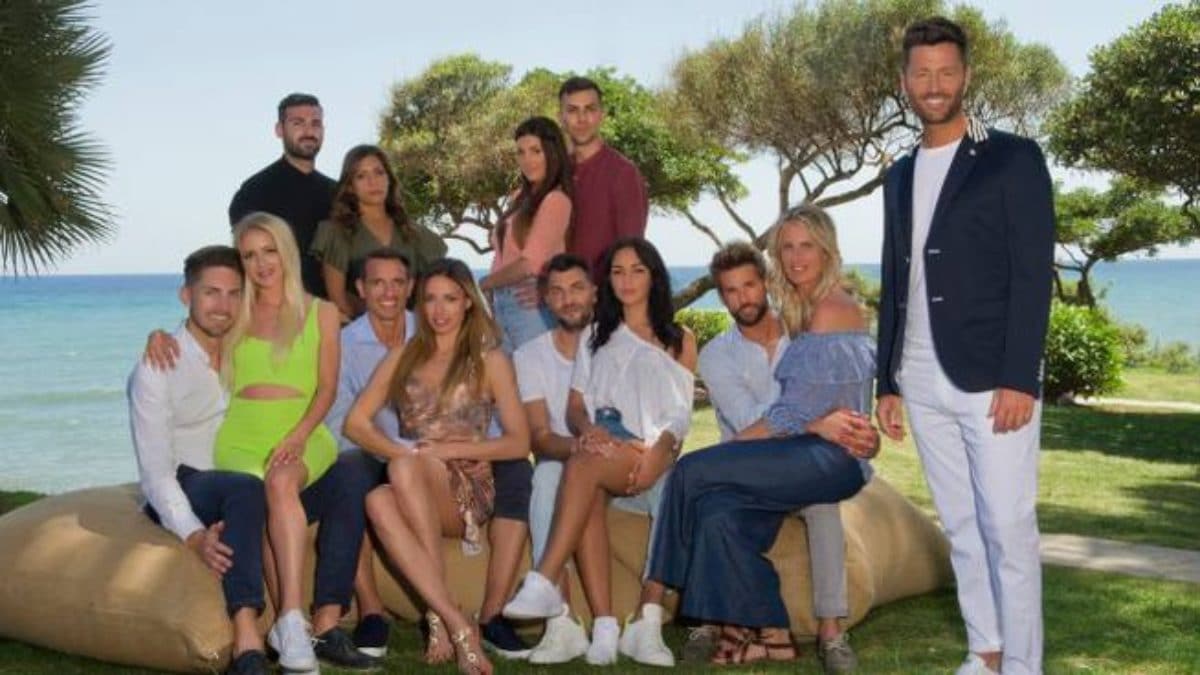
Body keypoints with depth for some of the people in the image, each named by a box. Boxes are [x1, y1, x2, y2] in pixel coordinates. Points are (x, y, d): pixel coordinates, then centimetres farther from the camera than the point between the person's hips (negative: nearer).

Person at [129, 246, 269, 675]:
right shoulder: (157, 368, -8)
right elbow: (155, 470, -15)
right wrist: (194, 535, -32)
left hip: (240, 489, 6)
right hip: (180, 495, -6)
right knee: (245, 489, -41)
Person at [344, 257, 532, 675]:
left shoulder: (490, 361, 11)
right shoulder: (403, 357, 21)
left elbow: (519, 443, 4)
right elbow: (355, 423, 11)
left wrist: (453, 449, -10)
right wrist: (401, 451, -8)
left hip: (467, 489, -2)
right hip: (410, 484, 3)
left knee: (405, 470, -36)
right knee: (378, 501, -36)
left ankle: (439, 618, -34)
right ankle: (456, 623, -40)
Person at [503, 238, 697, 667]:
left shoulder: (680, 340, 21)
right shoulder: (595, 337, 27)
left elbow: (682, 414, 9)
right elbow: (574, 407, 16)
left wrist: (659, 448, -13)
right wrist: (589, 429, -9)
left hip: (653, 453, -2)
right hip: (603, 449, 2)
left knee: (583, 467, -37)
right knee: (588, 497, -36)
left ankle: (544, 584, -45)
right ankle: (604, 627, -42)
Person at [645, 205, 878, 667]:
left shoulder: (831, 310, -10)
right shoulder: (805, 310, 20)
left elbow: (794, 413, -15)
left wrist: (729, 448, -9)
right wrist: (819, 421, -6)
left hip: (831, 457, -8)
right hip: (813, 455, 8)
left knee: (694, 472, -16)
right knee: (721, 511, -16)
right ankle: (767, 633, -11)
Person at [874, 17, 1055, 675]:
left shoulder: (1012, 158, -1)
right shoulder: (900, 175, 16)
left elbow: (1033, 275, -7)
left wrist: (1019, 379, -15)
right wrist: (887, 382, 13)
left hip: (992, 382, -5)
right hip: (924, 387, 5)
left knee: (1007, 528, -4)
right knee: (961, 529, 9)